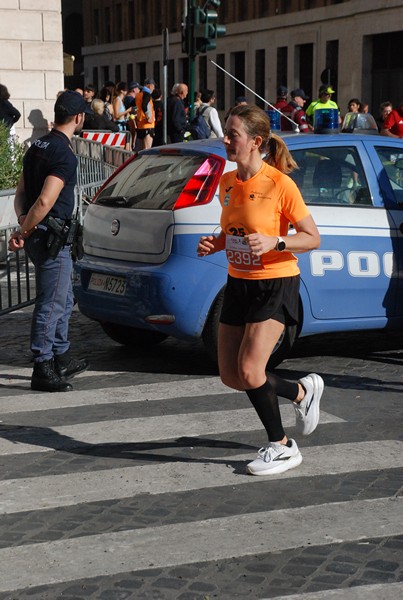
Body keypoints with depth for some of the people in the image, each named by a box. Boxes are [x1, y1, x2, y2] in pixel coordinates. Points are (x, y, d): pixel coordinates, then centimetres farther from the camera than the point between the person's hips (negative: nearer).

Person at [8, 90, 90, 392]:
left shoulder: (38, 146, 13)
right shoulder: (65, 155, -18)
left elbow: (21, 191, 13)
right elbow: (45, 202, -24)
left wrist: (23, 221, -1)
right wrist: (24, 233, -15)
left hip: (39, 235, 10)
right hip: (51, 236, -10)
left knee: (63, 299, 20)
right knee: (51, 304, -3)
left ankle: (62, 359, 30)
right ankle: (43, 370, 2)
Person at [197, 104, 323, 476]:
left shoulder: (279, 184, -16)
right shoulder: (227, 183, 4)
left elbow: (312, 238, -11)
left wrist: (274, 242, -27)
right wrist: (214, 244, -2)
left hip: (275, 284, -7)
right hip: (238, 284, 7)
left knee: (249, 370, -14)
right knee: (231, 376, 7)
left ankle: (282, 448, 8)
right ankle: (303, 392, 31)